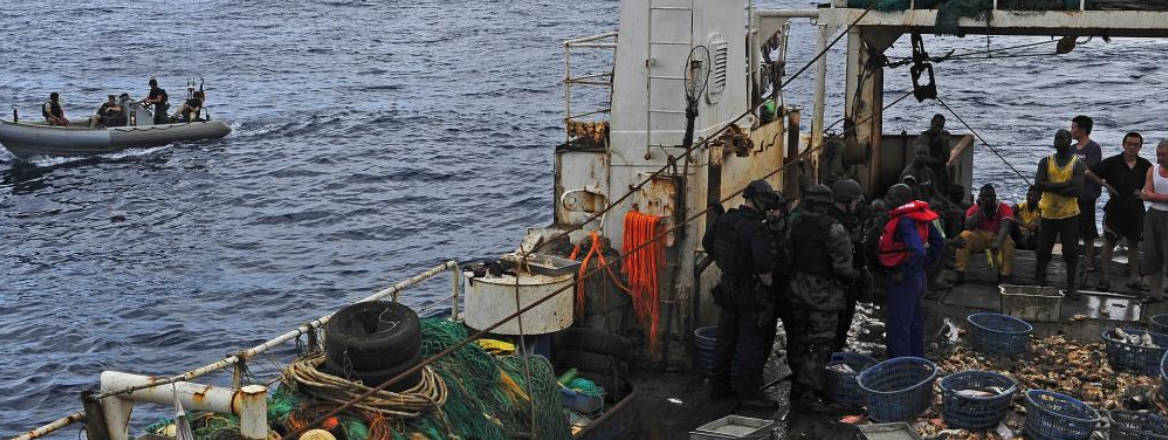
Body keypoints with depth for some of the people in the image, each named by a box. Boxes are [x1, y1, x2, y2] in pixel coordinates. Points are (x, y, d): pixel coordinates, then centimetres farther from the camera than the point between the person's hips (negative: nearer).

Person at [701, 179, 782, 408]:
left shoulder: (725, 219, 4)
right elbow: (764, 263, -30)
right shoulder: (756, 228, -21)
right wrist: (769, 285, -14)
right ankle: (750, 392, 2)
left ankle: (718, 386, 25)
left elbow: (707, 242, 19)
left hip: (728, 286, 8)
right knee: (753, 342, -1)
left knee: (726, 338, 16)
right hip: (751, 292, -8)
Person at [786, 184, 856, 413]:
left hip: (796, 289, 6)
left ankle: (798, 389, 28)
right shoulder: (833, 228, -17)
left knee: (798, 341, 16)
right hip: (822, 292, -6)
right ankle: (809, 396, -3)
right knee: (820, 344, -1)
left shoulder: (794, 223, 1)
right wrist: (852, 275, 2)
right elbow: (843, 265, -17)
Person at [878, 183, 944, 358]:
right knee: (915, 325, 21)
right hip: (919, 277, 10)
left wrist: (904, 273, -23)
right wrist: (925, 264, 14)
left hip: (903, 281, -10)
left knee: (897, 330, -2)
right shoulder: (920, 216, 5)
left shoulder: (905, 221, -24)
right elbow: (938, 242, 14)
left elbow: (917, 251, -35)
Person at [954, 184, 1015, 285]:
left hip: (997, 237, -1)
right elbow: (968, 227, -17)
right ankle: (959, 273, -27)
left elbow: (1005, 227, -26)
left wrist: (998, 242, -45)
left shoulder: (1004, 208, -10)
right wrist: (980, 209, -20)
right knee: (965, 235, -27)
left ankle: (1005, 276, -26)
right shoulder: (975, 209, -3)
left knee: (1007, 241, -34)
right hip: (979, 238, 1)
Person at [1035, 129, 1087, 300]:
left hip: (1069, 215, -2)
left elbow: (1076, 190, -16)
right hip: (1048, 214, 2)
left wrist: (1051, 187, -17)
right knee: (1043, 250, 9)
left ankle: (1071, 286, 12)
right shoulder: (1046, 162, 4)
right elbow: (1038, 184, -11)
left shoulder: (1078, 164, -3)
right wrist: (1064, 185, -18)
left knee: (1071, 252, 3)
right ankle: (1039, 282, 22)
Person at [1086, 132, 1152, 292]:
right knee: (1109, 243, 5)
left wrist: (1143, 192, -3)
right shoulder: (1113, 162, -9)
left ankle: (1133, 279, 20)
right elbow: (1089, 173, -7)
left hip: (1135, 211, 3)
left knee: (1134, 245, 11)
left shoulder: (1145, 165, -1)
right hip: (1115, 210, -3)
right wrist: (1106, 185, -11)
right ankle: (1104, 278, 12)